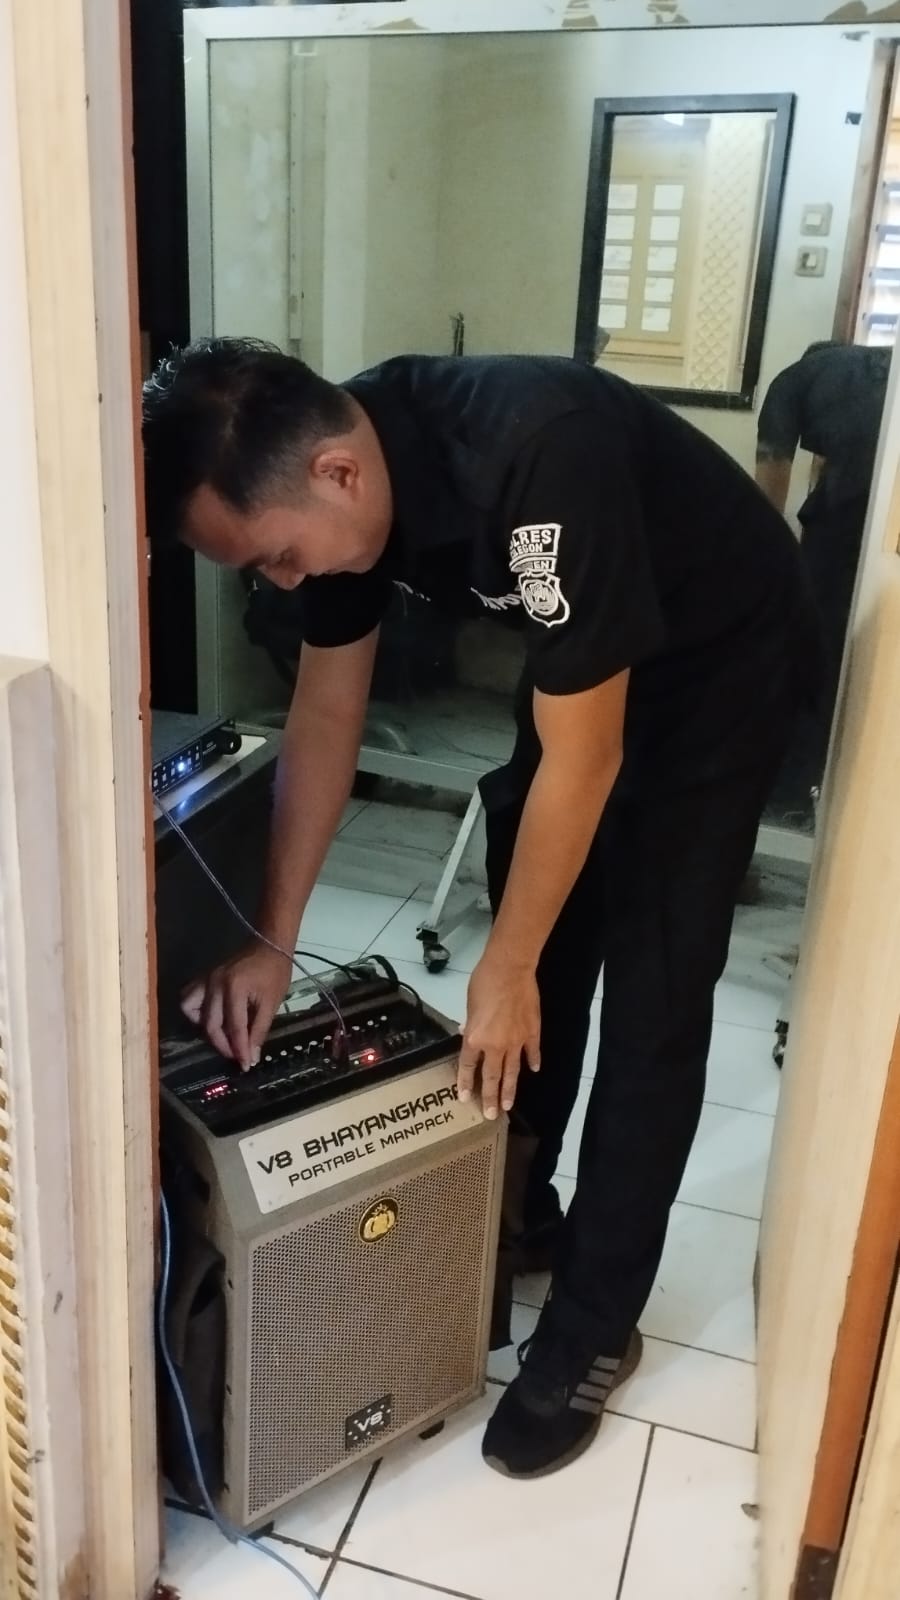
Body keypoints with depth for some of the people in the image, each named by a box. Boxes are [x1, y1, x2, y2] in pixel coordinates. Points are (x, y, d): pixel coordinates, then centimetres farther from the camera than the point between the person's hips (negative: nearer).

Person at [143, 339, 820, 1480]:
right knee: (540, 955, 10)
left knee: (648, 1004, -5)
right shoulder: (342, 473, -16)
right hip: (584, 662, 7)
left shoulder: (542, 463, -40)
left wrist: (504, 970, -20)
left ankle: (594, 1327, 10)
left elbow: (583, 762, -31)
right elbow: (326, 713, -8)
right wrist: (271, 943, -8)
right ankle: (516, 1213, 30)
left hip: (723, 663, -6)